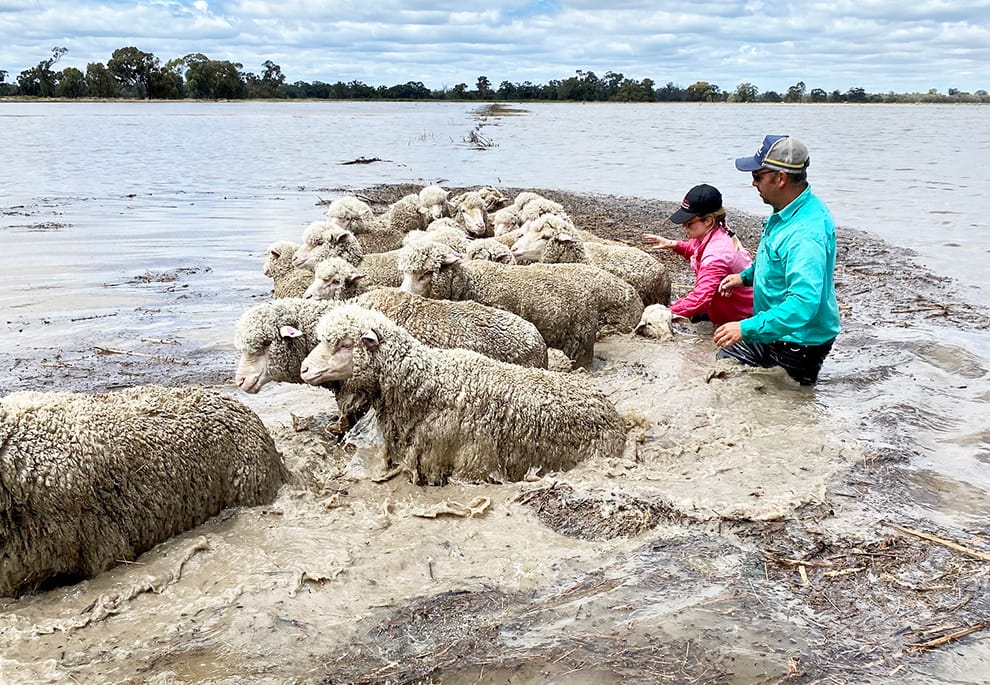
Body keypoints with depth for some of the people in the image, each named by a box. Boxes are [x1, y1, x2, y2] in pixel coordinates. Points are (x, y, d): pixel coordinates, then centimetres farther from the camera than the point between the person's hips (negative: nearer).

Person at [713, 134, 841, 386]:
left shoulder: (806, 233, -32)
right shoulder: (786, 212, 0)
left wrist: (747, 328, -40)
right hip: (772, 332, 10)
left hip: (796, 344, -10)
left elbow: (804, 303, -40)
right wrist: (746, 276, 16)